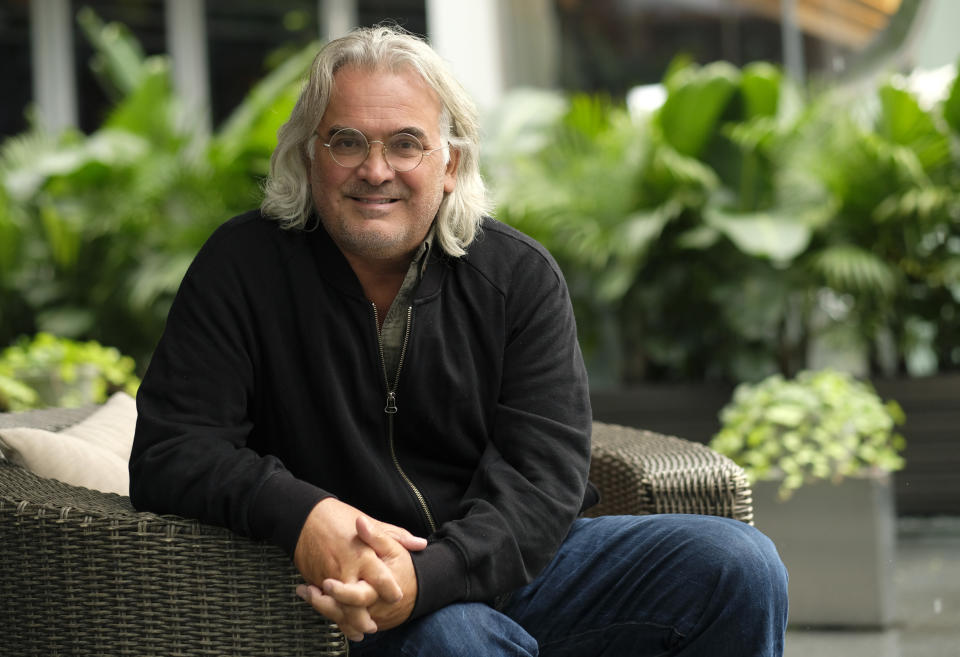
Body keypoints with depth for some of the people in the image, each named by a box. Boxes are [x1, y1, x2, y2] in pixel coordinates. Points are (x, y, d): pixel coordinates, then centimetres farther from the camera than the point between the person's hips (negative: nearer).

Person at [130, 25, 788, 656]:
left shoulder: (522, 276, 0)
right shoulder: (242, 266, -4)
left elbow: (541, 473, -10)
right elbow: (169, 449, -9)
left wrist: (427, 576, -30)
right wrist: (301, 515, -30)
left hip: (509, 560, 4)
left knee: (740, 566, -13)